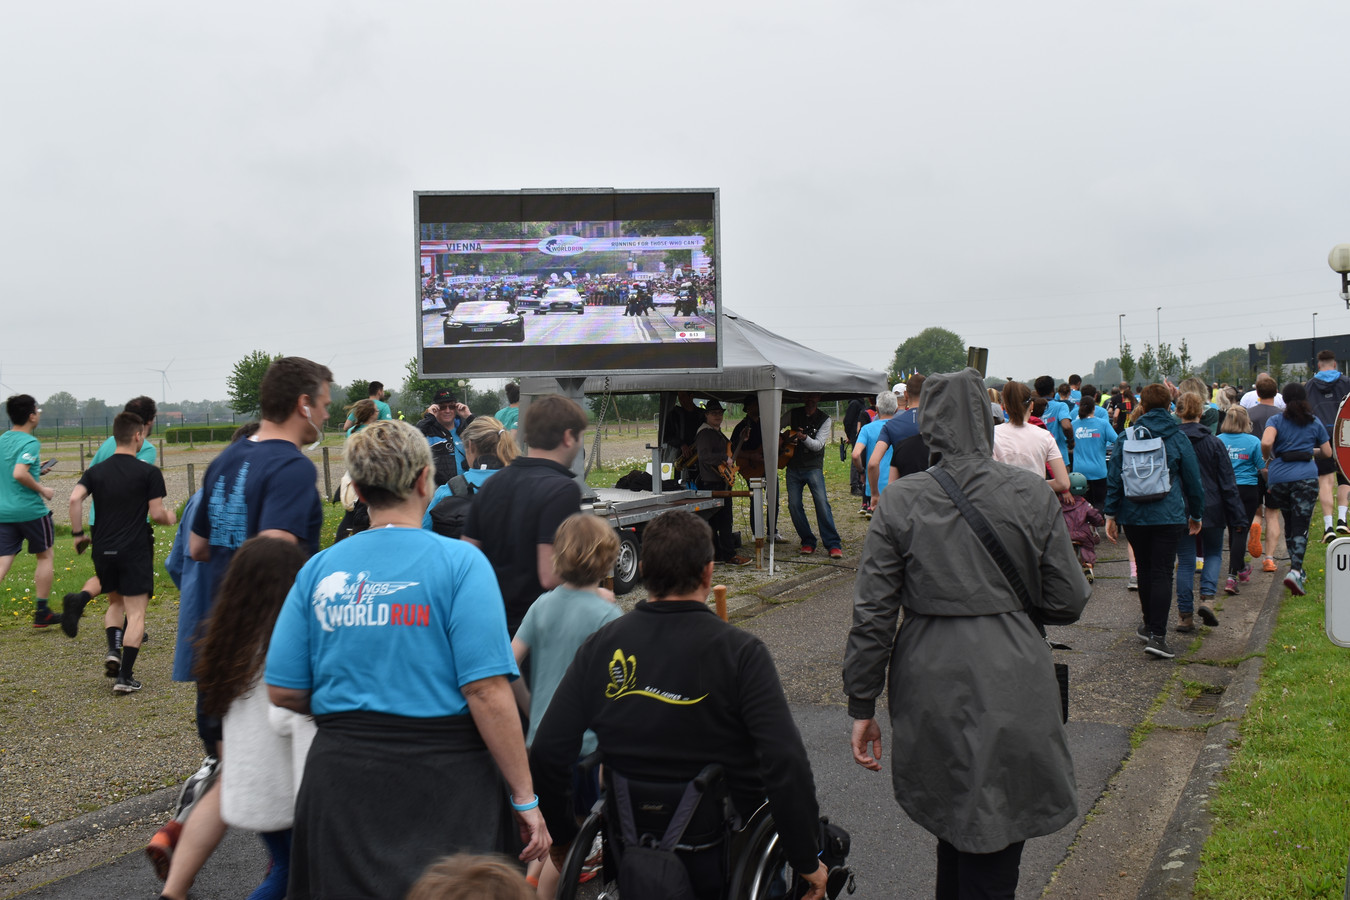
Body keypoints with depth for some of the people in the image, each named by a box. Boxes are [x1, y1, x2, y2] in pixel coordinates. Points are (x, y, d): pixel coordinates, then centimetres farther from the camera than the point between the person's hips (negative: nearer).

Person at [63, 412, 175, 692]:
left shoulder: (96, 471, 7)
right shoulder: (149, 472, -6)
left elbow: (75, 499, -8)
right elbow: (156, 513, -8)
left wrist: (78, 534, 2)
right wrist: (170, 518, 13)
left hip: (103, 550, 5)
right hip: (135, 550, -5)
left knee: (116, 603, 25)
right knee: (135, 612, -1)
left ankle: (112, 651, 4)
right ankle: (125, 677, -5)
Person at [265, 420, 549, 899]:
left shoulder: (319, 568, 2)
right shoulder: (459, 562, -10)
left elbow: (283, 691, 4)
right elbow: (487, 693, -16)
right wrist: (525, 799, -9)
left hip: (341, 772, 4)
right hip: (445, 782, -3)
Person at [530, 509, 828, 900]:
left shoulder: (600, 646, -6)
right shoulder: (740, 652, -17)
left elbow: (547, 753, -4)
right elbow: (786, 764, -23)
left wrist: (561, 834, 11)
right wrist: (808, 861, -12)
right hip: (724, 858, -4)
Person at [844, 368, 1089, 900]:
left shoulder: (901, 500, -6)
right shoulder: (1032, 493, -6)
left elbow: (872, 613, -4)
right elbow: (1068, 602, -1)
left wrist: (862, 706, 5)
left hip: (930, 689, 2)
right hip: (1010, 687, -1)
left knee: (955, 823, 23)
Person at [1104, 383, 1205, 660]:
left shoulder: (1128, 437, 2)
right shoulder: (1178, 439, 0)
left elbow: (1113, 478, 1)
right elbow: (1193, 480, 5)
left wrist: (1110, 514, 7)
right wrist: (1196, 515, 17)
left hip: (1133, 516, 2)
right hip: (1169, 517, -2)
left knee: (1144, 570, 17)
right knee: (1162, 573, -3)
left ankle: (1150, 625, 31)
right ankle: (1156, 635, -12)